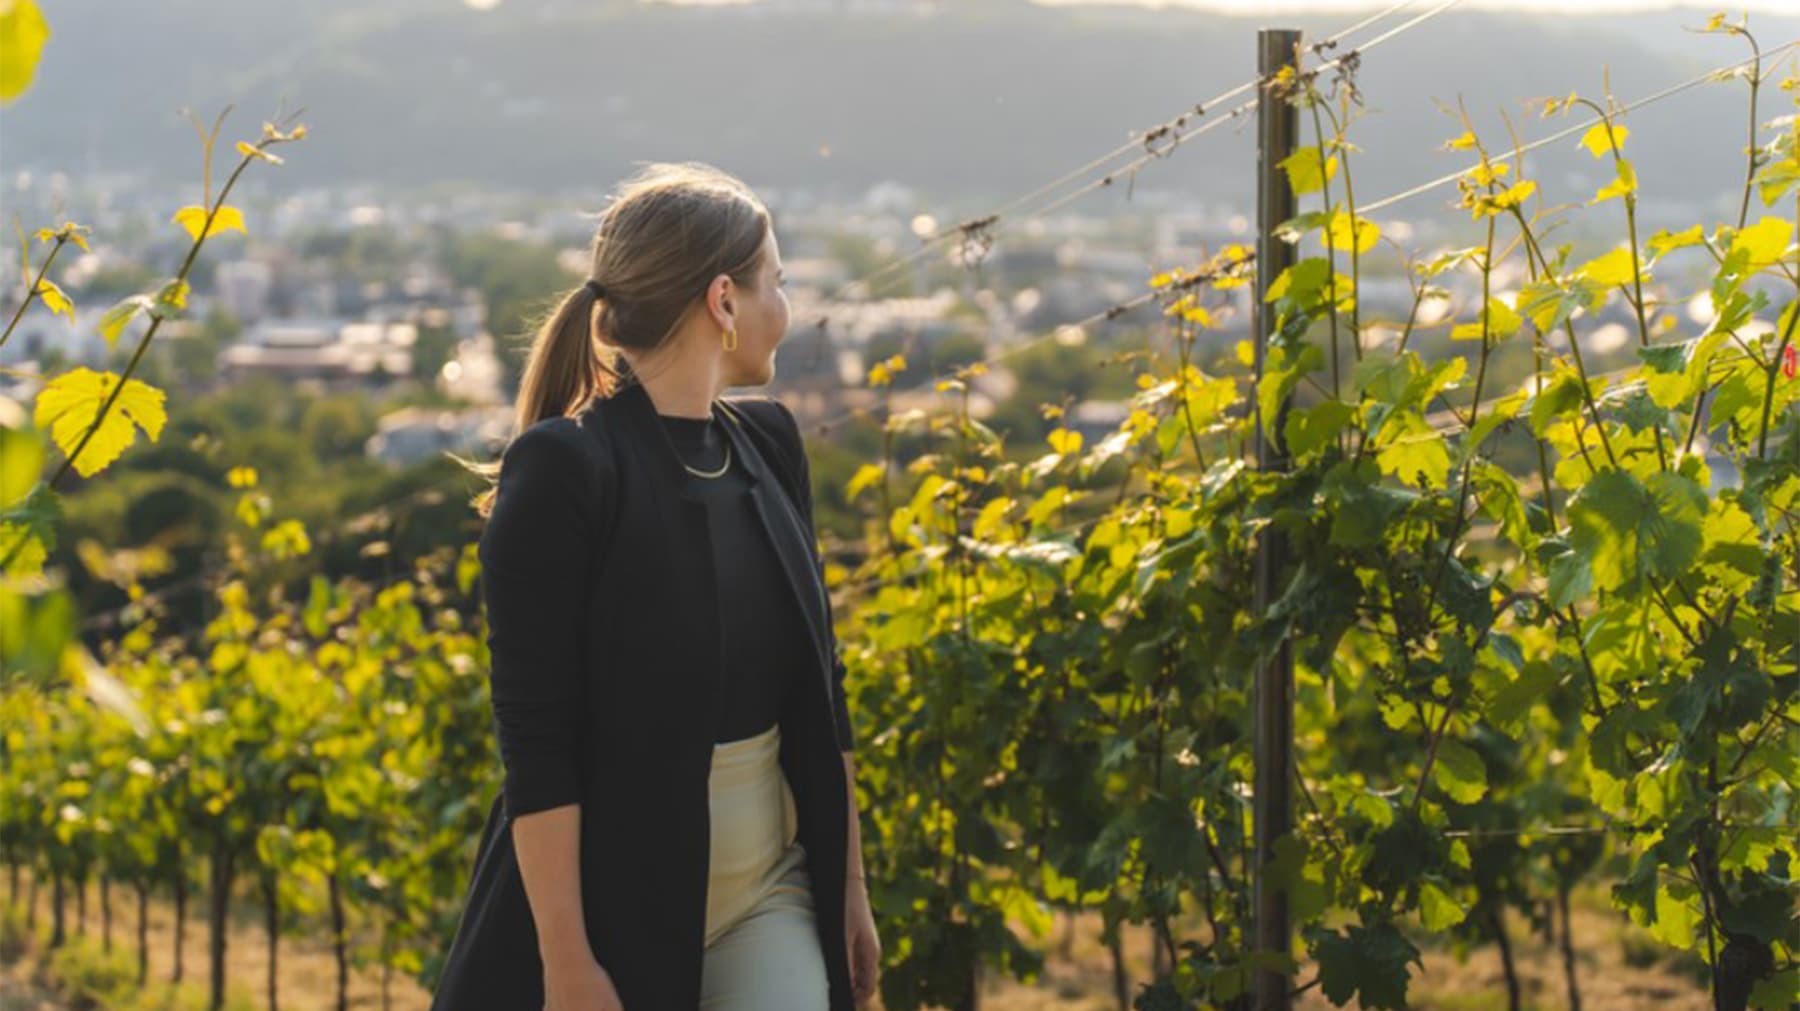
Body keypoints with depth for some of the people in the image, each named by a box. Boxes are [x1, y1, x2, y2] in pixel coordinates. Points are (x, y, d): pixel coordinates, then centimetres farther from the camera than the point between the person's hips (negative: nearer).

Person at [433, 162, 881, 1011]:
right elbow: (533, 735, -16)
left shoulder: (770, 443, 8)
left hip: (770, 893, 5)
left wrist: (851, 884, 14)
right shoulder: (563, 469, -13)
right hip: (617, 901, -5)